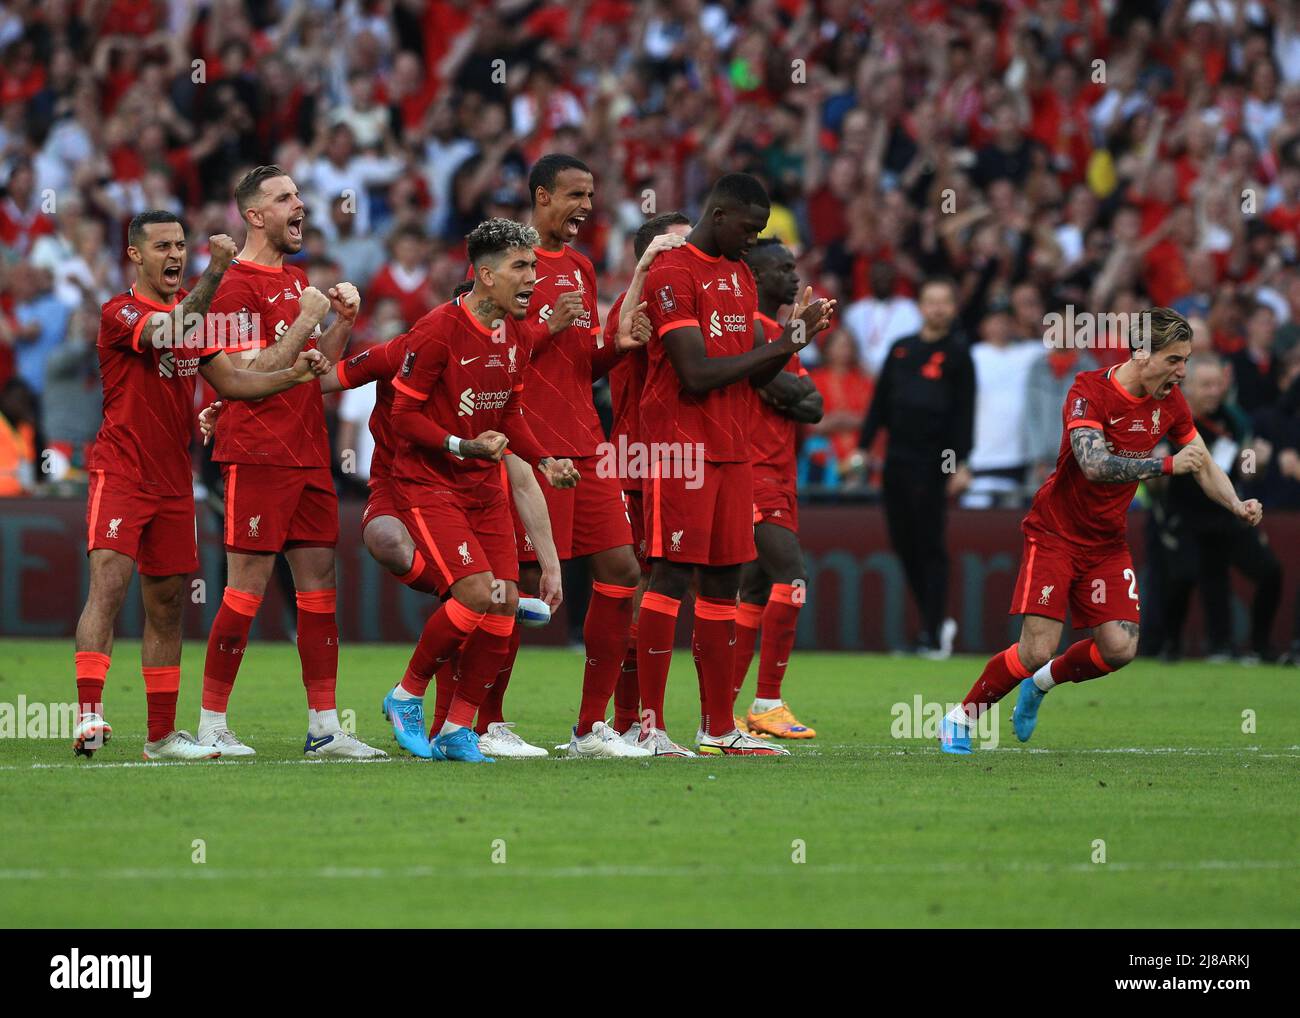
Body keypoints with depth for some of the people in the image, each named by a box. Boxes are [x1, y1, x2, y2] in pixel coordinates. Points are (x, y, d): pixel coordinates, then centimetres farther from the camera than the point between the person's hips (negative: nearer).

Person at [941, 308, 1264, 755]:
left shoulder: (1169, 400, -1)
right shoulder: (1089, 392, -21)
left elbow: (1205, 466, 11)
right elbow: (1094, 465, -35)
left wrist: (1237, 505, -6)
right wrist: (1167, 465, -37)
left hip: (1107, 543, 6)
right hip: (1055, 534, -6)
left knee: (1119, 648, -10)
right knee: (1037, 650, -14)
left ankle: (1042, 682, 20)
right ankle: (959, 719, 8)